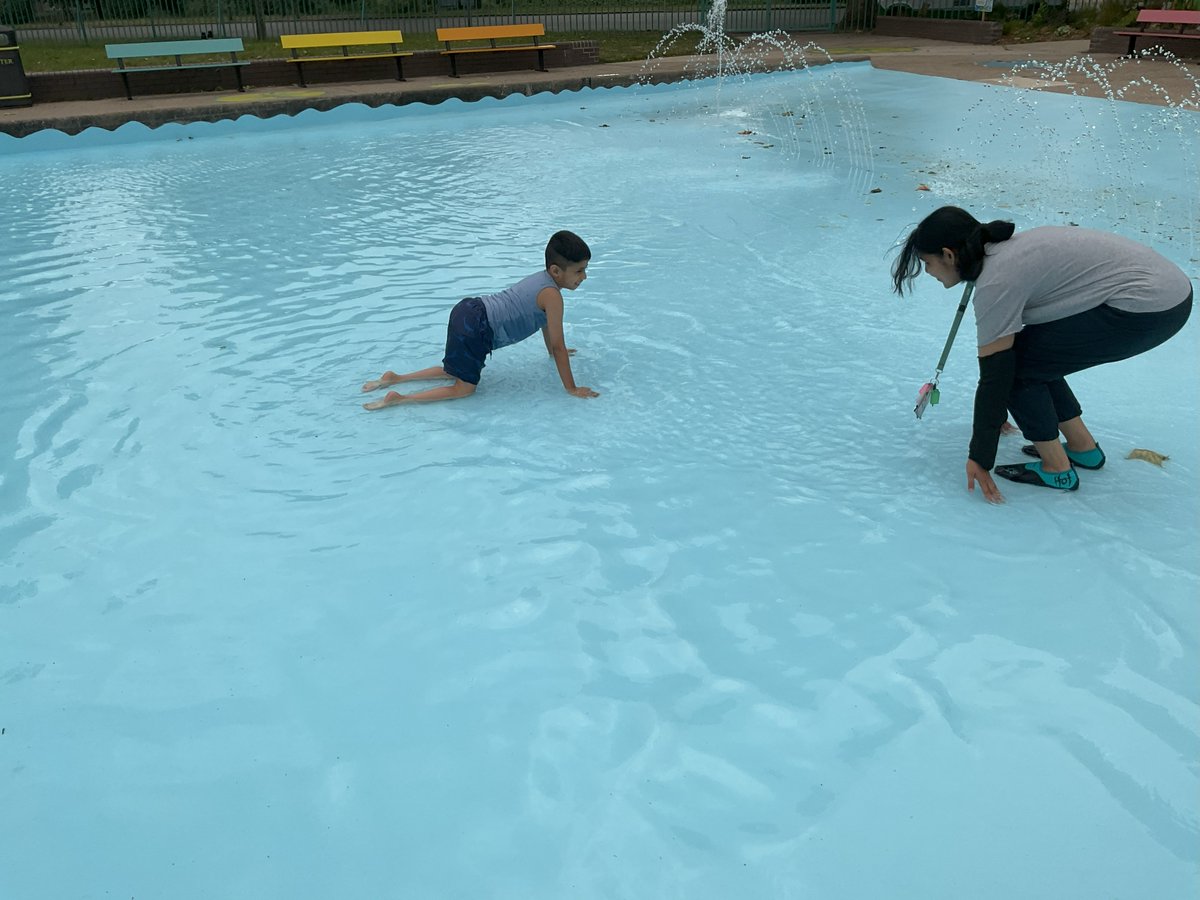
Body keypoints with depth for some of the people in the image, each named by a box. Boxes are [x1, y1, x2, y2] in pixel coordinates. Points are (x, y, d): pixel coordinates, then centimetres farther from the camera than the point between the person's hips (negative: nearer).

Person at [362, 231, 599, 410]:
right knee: (465, 388, 1)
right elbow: (559, 346, -9)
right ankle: (398, 399, -6)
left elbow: (544, 321, 31)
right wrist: (572, 389, -3)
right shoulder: (552, 295, -13)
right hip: (475, 328, -9)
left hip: (468, 311, 9)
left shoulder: (540, 278, 15)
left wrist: (554, 352, 43)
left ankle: (394, 378, 23)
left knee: (460, 371, 26)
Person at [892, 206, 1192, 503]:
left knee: (1014, 364, -5)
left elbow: (994, 377, -14)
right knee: (1034, 356, 17)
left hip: (1145, 306, -10)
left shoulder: (996, 282, -16)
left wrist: (979, 458, -6)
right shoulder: (1004, 250, 11)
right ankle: (1083, 449, 26)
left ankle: (1056, 470, 7)